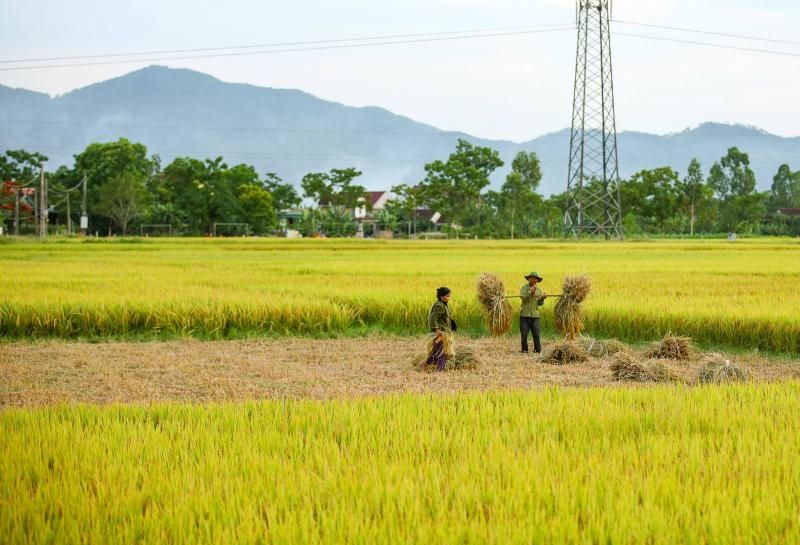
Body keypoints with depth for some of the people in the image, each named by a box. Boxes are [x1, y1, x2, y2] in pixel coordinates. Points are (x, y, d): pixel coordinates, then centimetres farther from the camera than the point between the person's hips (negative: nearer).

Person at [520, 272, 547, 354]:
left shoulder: (539, 290, 12)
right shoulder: (524, 288, 2)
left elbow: (539, 303, 9)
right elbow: (524, 299, -13)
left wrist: (542, 298, -11)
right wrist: (531, 292, -24)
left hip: (535, 315, 2)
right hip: (524, 314, -2)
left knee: (536, 334, -5)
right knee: (524, 334, -2)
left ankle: (538, 351, 0)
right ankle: (524, 350, 8)